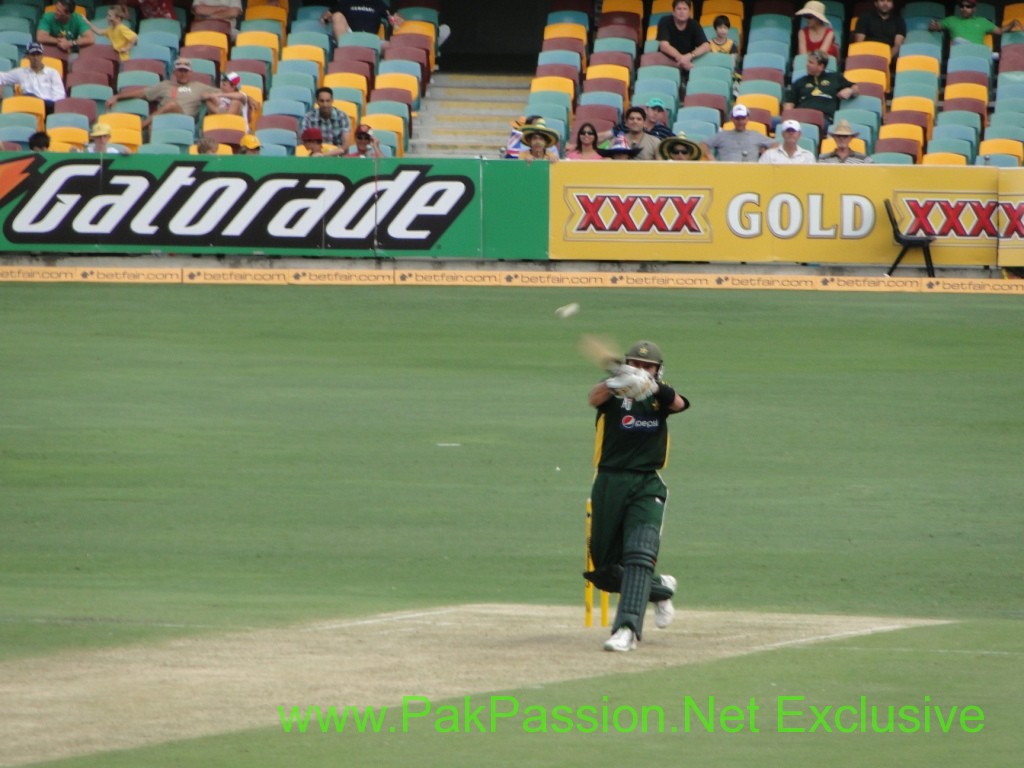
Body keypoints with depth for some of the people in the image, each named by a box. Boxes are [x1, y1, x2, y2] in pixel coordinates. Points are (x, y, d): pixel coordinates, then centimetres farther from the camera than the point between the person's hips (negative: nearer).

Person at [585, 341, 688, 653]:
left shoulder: (659, 396, 4)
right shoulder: (613, 391, 2)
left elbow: (678, 404, -20)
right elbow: (594, 398, -23)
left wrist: (656, 388, -43)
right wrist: (615, 383, -46)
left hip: (647, 487, -2)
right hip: (609, 483, 2)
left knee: (639, 555, -20)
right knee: (605, 568, 9)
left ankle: (628, 629, -25)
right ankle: (659, 589, 35)